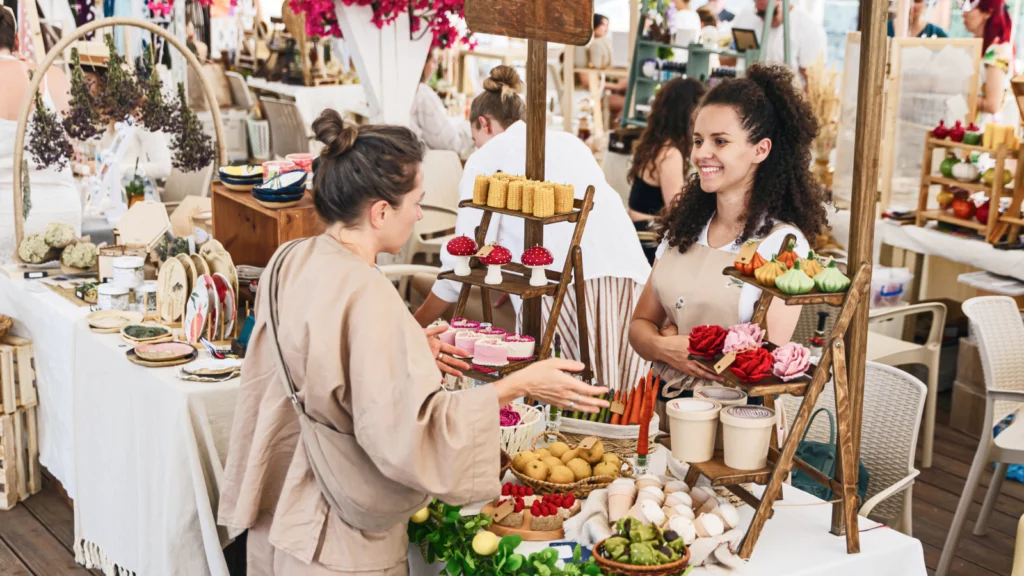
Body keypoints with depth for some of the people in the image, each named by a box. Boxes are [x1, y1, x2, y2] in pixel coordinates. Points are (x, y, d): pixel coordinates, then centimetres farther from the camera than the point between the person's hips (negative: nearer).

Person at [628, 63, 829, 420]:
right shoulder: (683, 227, 12)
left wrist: (676, 341, -3)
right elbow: (641, 323, 14)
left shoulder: (782, 242, -6)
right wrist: (665, 347, -8)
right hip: (669, 411, 5)